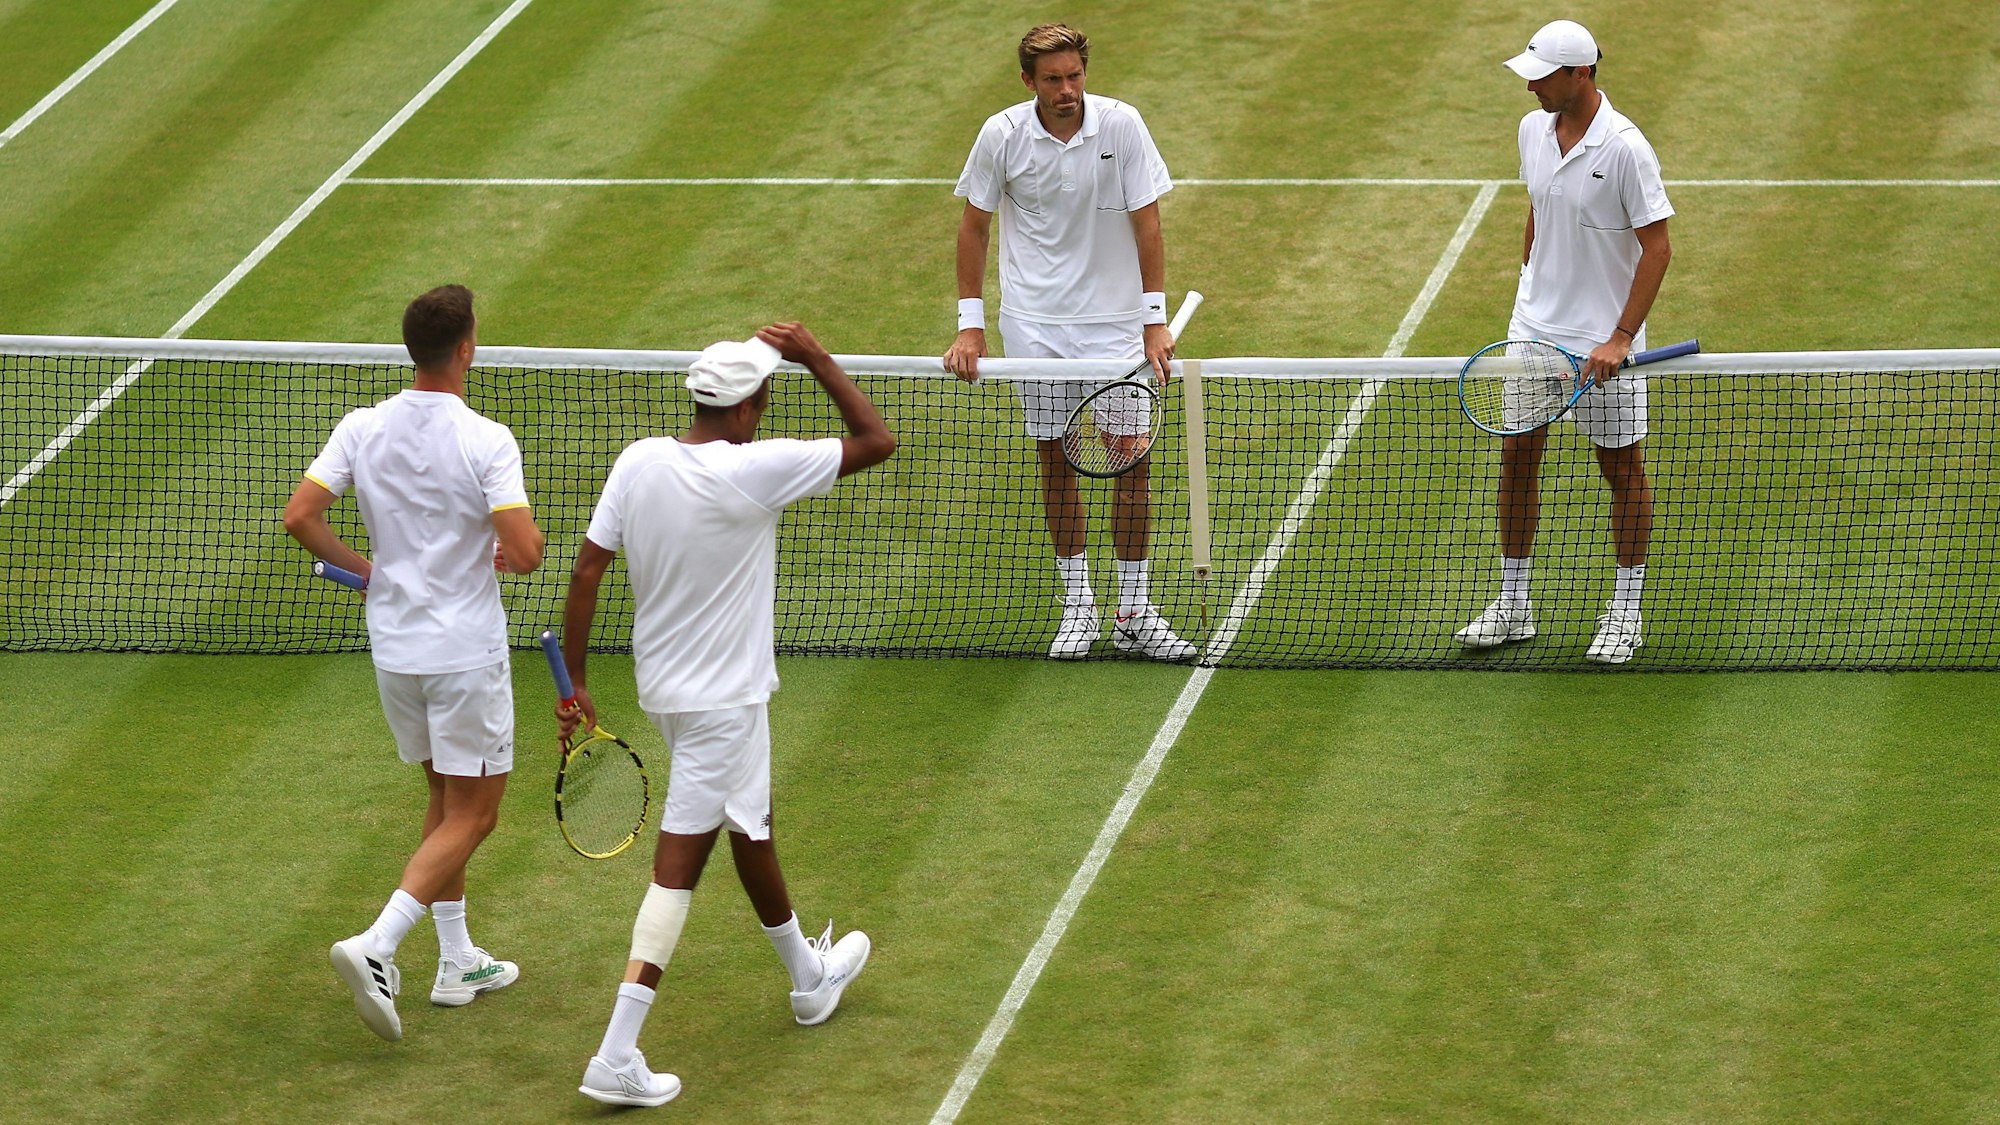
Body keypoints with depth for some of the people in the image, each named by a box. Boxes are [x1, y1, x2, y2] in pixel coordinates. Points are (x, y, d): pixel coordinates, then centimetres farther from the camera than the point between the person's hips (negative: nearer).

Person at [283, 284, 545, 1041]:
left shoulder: (362, 429, -4)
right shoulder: (487, 442, -19)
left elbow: (299, 516, -6)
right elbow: (526, 552, -24)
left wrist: (362, 567, 10)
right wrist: (508, 553, 0)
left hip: (393, 649, 6)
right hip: (466, 652, -6)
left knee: (446, 801, 22)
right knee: (472, 816, 2)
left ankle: (458, 962, 27)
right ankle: (375, 949, -14)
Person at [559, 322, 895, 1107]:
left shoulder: (638, 462, -6)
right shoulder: (756, 469, -22)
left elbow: (588, 569, -4)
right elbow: (877, 441, -13)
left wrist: (575, 681, 3)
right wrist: (817, 359, -6)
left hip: (660, 686, 7)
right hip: (723, 702, -7)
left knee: (748, 821, 26)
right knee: (679, 863, -3)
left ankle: (809, 976, 47)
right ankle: (616, 1056, -5)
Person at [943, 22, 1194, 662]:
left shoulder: (1121, 125, -10)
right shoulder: (1001, 136, -8)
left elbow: (1147, 224, -6)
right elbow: (974, 226, 3)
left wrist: (1156, 321, -10)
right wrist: (970, 325, -1)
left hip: (1116, 321, 0)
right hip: (1034, 324, 0)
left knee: (1132, 460, -2)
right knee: (1056, 461, 5)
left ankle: (1134, 613, 7)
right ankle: (1077, 605, 15)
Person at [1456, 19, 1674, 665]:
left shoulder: (1624, 147, -18)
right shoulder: (1533, 130, 2)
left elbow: (1656, 249, -16)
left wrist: (1621, 338, -20)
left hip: (1603, 344, -6)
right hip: (1534, 329, 6)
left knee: (1622, 468, 6)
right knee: (1517, 456, 8)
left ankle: (1625, 615, 17)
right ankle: (1513, 607, 18)